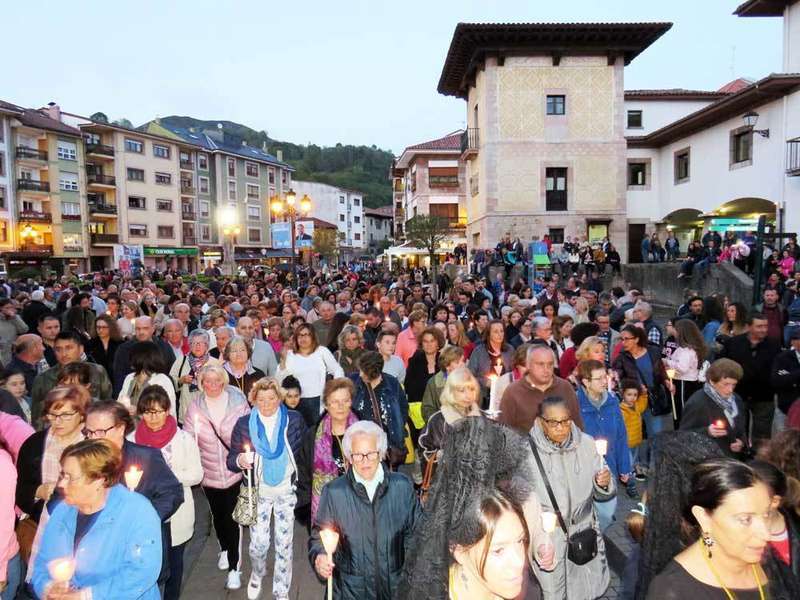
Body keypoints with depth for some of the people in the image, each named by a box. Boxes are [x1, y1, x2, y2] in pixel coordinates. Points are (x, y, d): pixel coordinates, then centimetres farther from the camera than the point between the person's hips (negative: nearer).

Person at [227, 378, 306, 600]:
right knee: (258, 544, 3)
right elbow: (231, 460, -5)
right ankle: (257, 575, 37)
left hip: (287, 491, 0)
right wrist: (240, 460, -27)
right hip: (258, 492, 0)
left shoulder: (294, 419, -8)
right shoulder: (244, 424, -7)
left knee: (284, 545, 7)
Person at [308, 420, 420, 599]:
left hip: (396, 584, 1)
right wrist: (319, 557, -22)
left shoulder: (402, 486, -6)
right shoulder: (333, 492, -9)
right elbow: (319, 534, -3)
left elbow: (414, 532, 2)